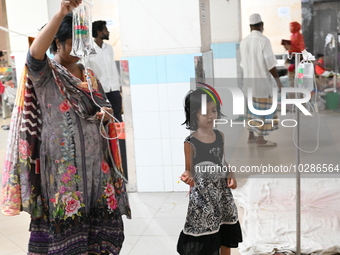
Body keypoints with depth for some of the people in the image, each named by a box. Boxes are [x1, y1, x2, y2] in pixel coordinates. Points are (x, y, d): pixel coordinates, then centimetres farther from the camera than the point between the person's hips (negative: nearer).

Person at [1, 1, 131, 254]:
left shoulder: (89, 76, 14)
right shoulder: (45, 74, -4)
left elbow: (104, 107, 22)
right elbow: (34, 53, -26)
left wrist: (106, 115, -4)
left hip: (94, 159, 6)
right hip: (62, 162, -5)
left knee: (101, 219, 8)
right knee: (66, 225, -1)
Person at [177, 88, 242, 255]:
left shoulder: (220, 136, 3)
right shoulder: (190, 142, -14)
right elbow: (189, 170, -8)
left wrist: (230, 176, -2)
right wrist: (187, 177, -30)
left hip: (222, 193, 6)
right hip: (202, 196, -6)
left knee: (226, 238, 18)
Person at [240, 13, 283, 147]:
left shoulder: (244, 42, 5)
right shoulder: (264, 41, -16)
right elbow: (270, 63, -18)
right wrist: (278, 80, -10)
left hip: (249, 81, 7)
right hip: (262, 81, -7)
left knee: (253, 108, 15)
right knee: (263, 110, -1)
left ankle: (251, 136, 19)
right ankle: (260, 139, 3)